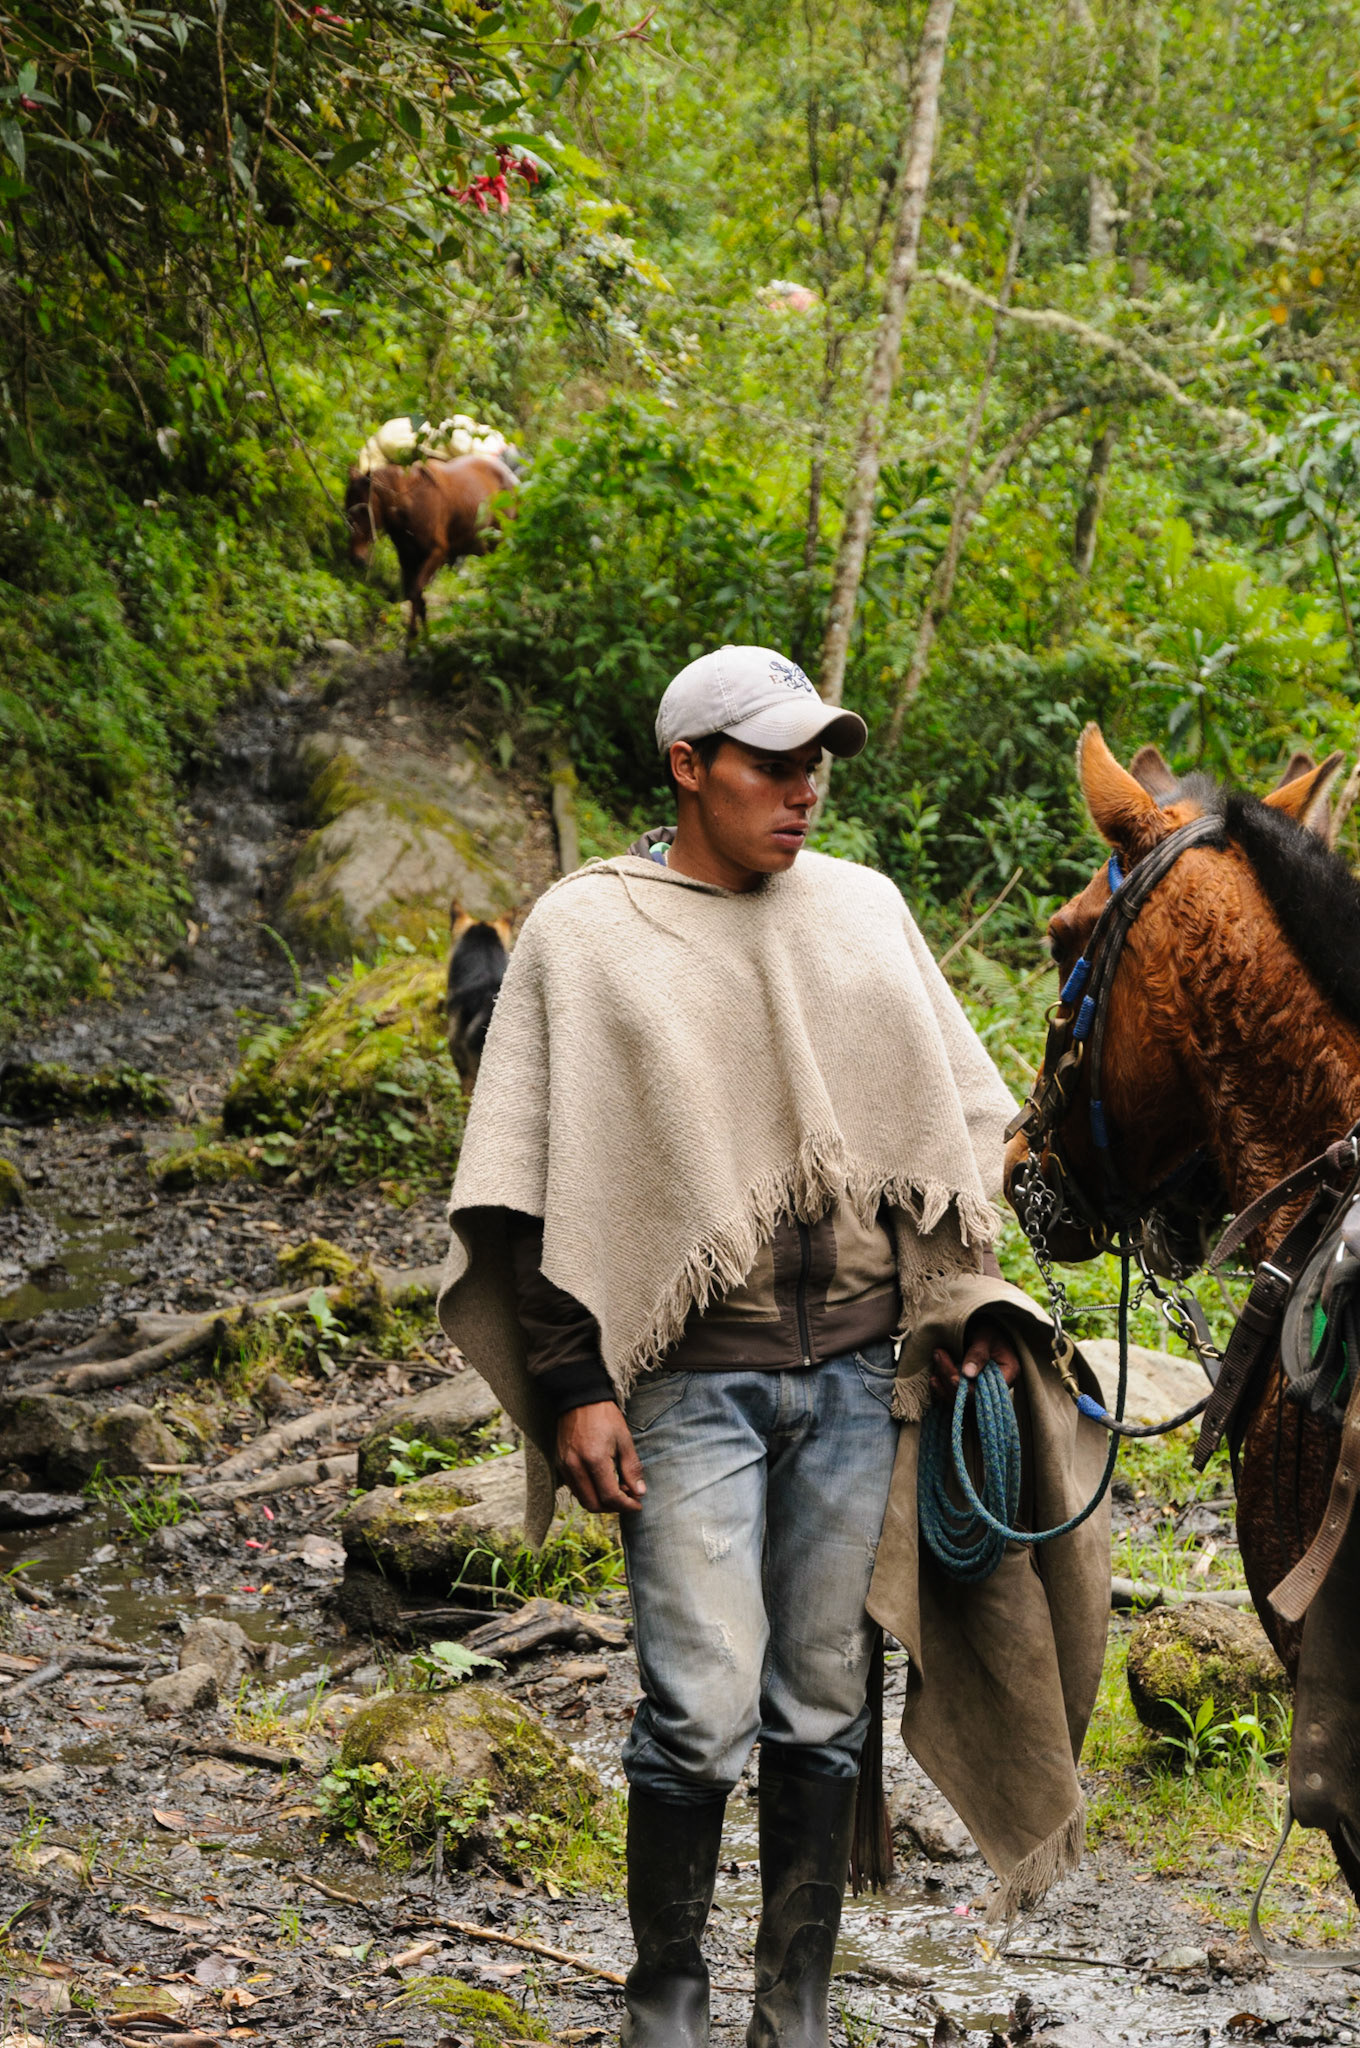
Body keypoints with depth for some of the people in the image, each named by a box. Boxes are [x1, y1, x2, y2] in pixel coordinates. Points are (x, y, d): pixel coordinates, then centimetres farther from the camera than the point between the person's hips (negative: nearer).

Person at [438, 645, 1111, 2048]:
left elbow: (953, 1121, 18)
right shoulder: (586, 932, 0)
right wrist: (572, 1383, -8)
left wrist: (971, 1307, 10)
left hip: (854, 1376, 4)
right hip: (689, 1380, -4)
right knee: (702, 1709, -10)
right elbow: (534, 1184, -2)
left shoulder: (863, 911, 11)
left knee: (822, 1710, 7)